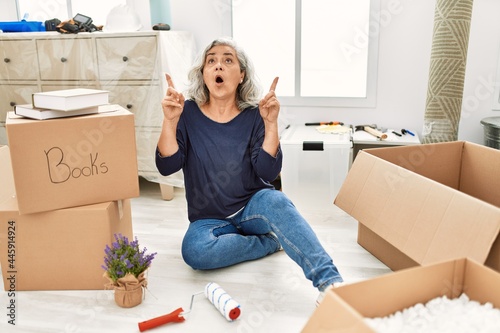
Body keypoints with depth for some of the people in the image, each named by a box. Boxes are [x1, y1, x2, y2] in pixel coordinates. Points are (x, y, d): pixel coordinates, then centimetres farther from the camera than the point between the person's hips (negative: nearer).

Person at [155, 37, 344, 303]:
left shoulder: (254, 116, -4)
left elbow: (268, 173, -14)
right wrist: (170, 121, -24)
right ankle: (271, 242, -12)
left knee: (275, 201, -35)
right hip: (210, 219, 1)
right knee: (194, 251, -31)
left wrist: (270, 124, -25)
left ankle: (329, 281, -41)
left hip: (252, 206, 0)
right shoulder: (189, 114, -3)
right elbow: (167, 167, -11)